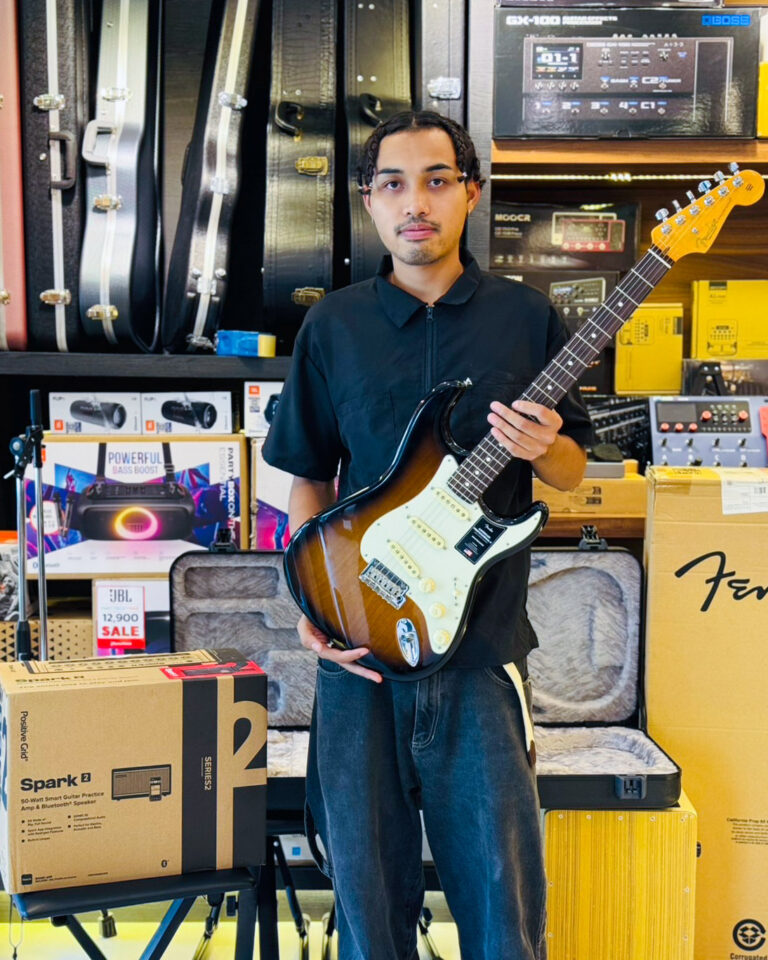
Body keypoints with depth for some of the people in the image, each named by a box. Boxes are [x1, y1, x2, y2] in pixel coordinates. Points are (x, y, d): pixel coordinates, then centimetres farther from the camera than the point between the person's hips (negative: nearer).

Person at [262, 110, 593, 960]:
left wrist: (542, 448, -14)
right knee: (367, 884, 11)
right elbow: (309, 479, 10)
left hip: (481, 643, -1)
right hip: (359, 642, 1)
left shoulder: (526, 317, 2)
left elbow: (572, 470, 8)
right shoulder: (333, 326, 4)